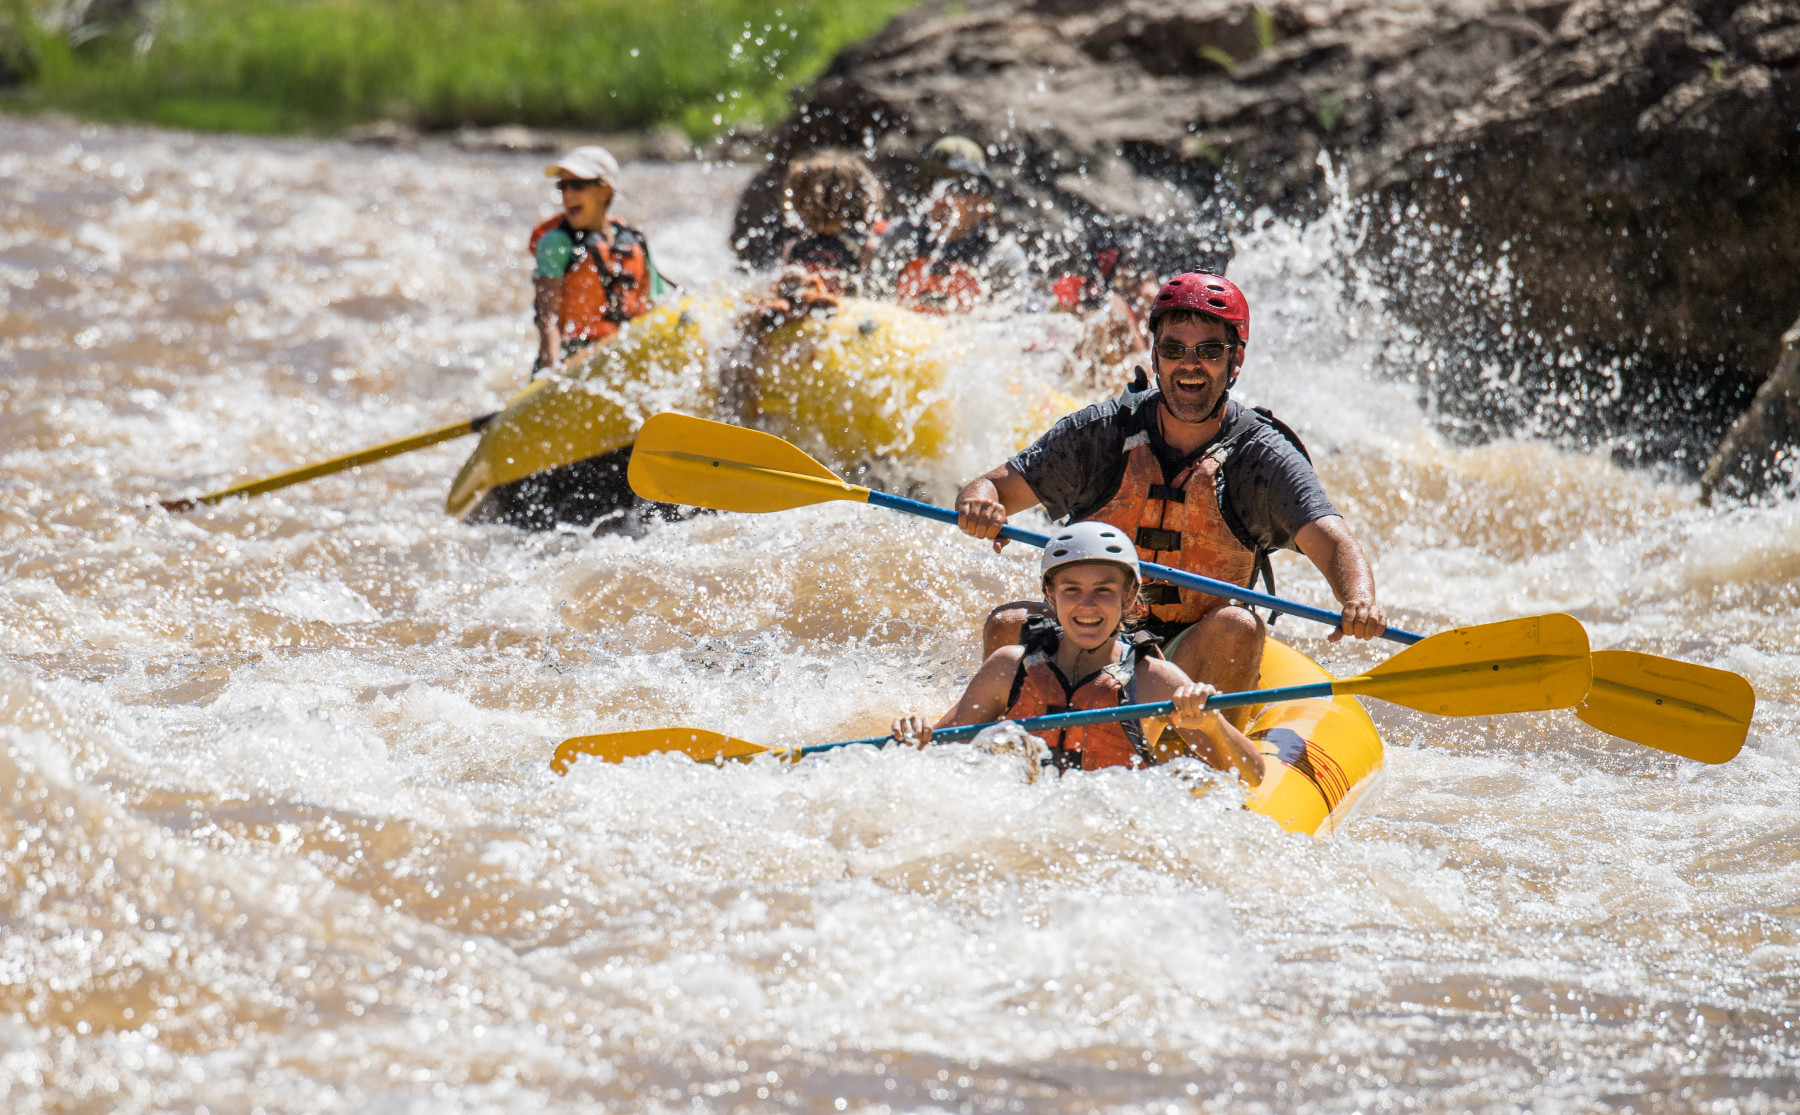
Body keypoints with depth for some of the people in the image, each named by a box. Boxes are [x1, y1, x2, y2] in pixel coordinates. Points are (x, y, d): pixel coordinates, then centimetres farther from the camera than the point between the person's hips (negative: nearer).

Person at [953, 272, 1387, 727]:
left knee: (1236, 627, -32)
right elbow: (994, 486, -1)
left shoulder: (1262, 456, -8)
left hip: (1195, 661, -2)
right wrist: (981, 502, -27)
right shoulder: (1104, 431, -3)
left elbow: (1331, 542, -21)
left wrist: (1359, 600, -45)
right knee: (1008, 625, -24)